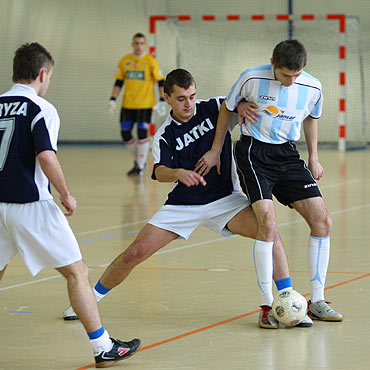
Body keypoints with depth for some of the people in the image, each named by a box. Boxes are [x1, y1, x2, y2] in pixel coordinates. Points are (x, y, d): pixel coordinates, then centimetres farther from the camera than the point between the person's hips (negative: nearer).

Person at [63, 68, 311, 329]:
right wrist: (178, 173, -43)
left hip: (225, 200, 0)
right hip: (183, 205, 0)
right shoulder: (164, 135, -4)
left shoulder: (214, 109, -3)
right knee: (135, 253, -7)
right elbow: (160, 173, -19)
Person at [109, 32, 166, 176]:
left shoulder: (150, 61, -4)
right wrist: (113, 99, 3)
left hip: (145, 104, -4)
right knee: (125, 133, 3)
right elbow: (119, 82, 12)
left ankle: (140, 166, 0)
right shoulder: (124, 61, 7)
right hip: (128, 104, 4)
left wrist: (162, 101, -10)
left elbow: (161, 82, -2)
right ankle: (139, 159, 23)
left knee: (142, 133, -8)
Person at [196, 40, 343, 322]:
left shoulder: (313, 88, -4)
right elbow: (227, 109, 4)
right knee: (268, 222, -22)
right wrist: (216, 151, 8)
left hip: (288, 154, 4)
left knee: (322, 221, -5)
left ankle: (317, 302, 6)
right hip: (254, 153, -4)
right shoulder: (252, 79, -13)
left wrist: (313, 158, 17)